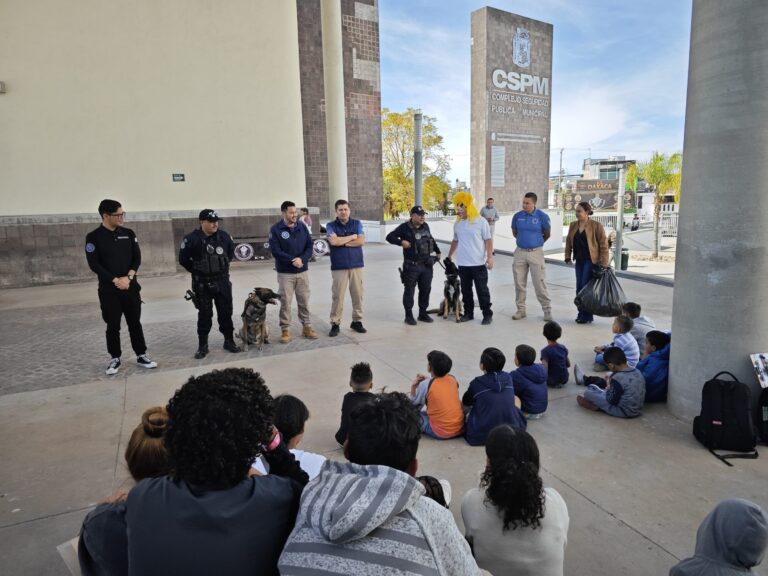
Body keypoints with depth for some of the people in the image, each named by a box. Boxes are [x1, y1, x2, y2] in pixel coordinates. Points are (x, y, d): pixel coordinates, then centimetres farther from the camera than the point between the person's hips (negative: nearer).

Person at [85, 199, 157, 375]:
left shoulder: (128, 233, 4)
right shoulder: (93, 237, -6)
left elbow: (137, 258, 2)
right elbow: (94, 264, -10)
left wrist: (128, 277, -12)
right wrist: (115, 281, -15)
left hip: (131, 286, 3)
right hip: (108, 290, -2)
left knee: (135, 323, 9)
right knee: (113, 326, 6)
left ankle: (141, 355, 19)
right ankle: (115, 358, 20)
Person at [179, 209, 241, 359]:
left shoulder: (224, 236, -1)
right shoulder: (192, 238, -12)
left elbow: (231, 251, 17)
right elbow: (183, 259, -2)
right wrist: (197, 271, 2)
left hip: (222, 281, 3)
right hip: (202, 283, -3)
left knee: (226, 312, 9)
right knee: (205, 314, 4)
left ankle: (229, 341, 22)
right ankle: (202, 346, 15)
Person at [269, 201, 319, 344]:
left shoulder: (302, 228, 6)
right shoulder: (276, 230, -6)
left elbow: (309, 246, 2)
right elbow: (275, 251, -12)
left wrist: (302, 259, -16)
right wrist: (293, 260, -20)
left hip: (303, 271, 3)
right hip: (285, 273, -3)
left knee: (304, 301, 8)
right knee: (285, 302, 0)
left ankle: (307, 327, 19)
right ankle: (286, 330, 9)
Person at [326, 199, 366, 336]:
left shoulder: (357, 223, 8)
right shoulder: (331, 226, 3)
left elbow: (361, 241, -6)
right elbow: (334, 241, -15)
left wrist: (342, 242, -10)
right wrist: (352, 237, -6)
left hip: (356, 265, 2)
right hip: (339, 267, -2)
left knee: (358, 294, 6)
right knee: (337, 296, -2)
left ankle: (357, 321, 17)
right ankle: (335, 324, 6)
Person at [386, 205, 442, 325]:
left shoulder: (425, 226, 10)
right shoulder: (405, 228, -7)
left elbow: (431, 239, 28)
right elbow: (389, 237, -7)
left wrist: (437, 251, 30)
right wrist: (401, 242, -21)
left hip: (427, 265, 6)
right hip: (411, 265, -5)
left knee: (425, 289, 11)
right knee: (409, 290, 1)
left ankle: (423, 313, 24)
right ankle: (409, 315, 11)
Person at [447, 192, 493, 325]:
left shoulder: (481, 221, -7)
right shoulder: (457, 224, 8)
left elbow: (488, 240, -5)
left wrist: (490, 257, -13)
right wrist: (449, 256, 20)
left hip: (478, 263, -5)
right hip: (462, 264, 5)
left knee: (482, 290, 1)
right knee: (465, 290, 11)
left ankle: (487, 314, 11)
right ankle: (468, 313, 23)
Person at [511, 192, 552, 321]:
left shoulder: (542, 216, -9)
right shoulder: (517, 216, -1)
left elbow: (547, 234, 5)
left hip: (536, 252, -3)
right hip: (520, 252, 3)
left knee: (540, 283, -2)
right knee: (519, 283, 8)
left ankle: (547, 310, 9)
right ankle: (521, 309, 20)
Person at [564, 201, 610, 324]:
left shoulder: (596, 226, -10)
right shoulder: (573, 225, 7)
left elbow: (604, 245, -10)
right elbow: (569, 242, 18)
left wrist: (604, 263, -13)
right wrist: (568, 256, 10)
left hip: (591, 261, -6)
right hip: (579, 261, 6)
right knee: (579, 287, 8)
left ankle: (587, 315, 4)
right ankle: (581, 313, 19)